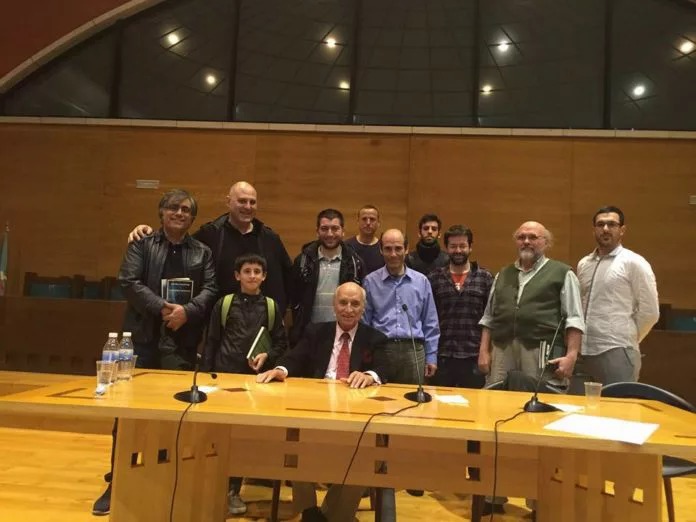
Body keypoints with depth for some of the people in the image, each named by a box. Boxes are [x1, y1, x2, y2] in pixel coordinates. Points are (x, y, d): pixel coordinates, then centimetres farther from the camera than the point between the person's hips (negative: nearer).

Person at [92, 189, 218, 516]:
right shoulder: (142, 244, 6)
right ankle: (117, 482, 17)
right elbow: (128, 282, -6)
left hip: (182, 341, 1)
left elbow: (210, 290, 1)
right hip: (142, 337, -1)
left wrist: (187, 311, -17)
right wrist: (161, 307, -17)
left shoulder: (203, 252, 11)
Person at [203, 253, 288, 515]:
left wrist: (267, 356, -12)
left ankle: (233, 489, 19)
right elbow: (211, 342, 4)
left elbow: (281, 342, 6)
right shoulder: (223, 304, 1)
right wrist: (206, 374, 0)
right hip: (224, 374, -1)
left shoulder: (271, 306, 3)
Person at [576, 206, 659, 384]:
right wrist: (578, 341, 11)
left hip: (616, 353, -6)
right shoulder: (584, 264, 14)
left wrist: (627, 339, 2)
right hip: (584, 352, 6)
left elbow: (649, 312, -5)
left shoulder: (633, 263, -4)